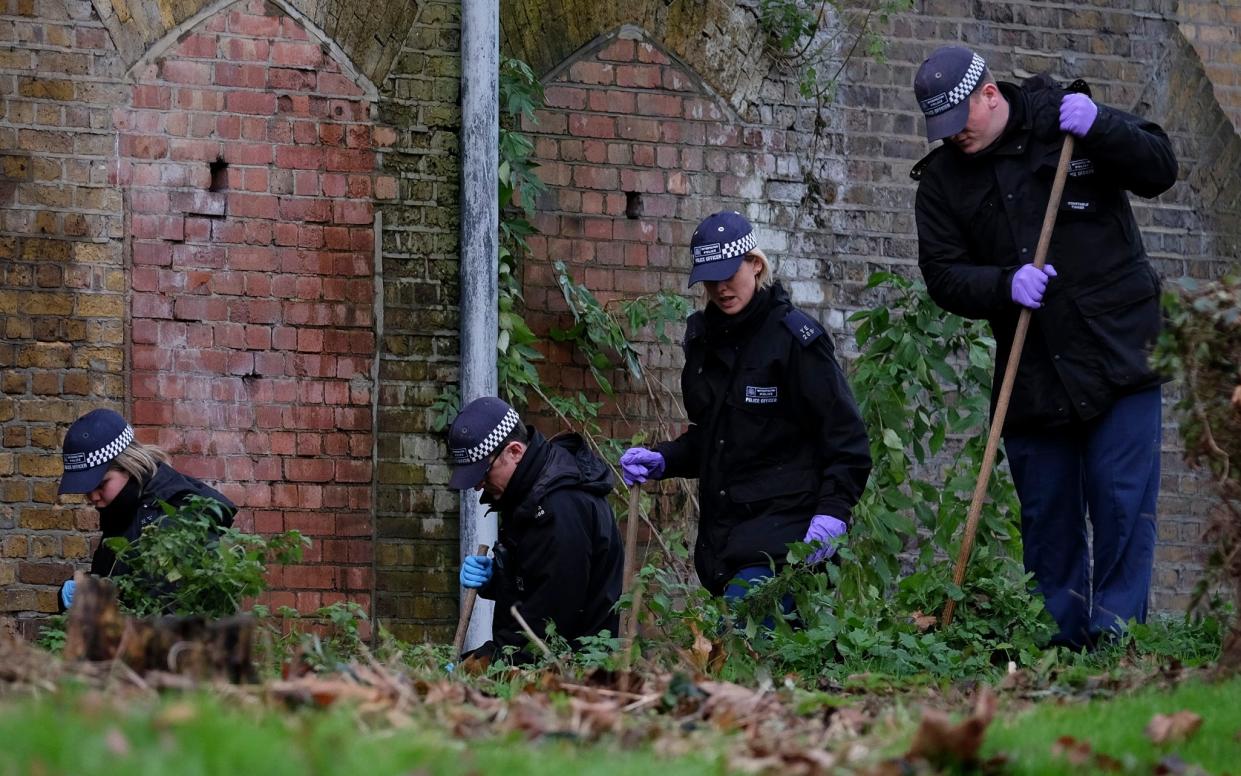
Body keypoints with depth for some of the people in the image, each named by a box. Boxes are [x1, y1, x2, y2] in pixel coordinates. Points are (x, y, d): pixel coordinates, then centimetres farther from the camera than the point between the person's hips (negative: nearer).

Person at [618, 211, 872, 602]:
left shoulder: (795, 337, -6)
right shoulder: (704, 338, 15)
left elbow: (846, 438, -7)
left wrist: (833, 509, -19)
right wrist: (662, 460, 8)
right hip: (722, 534, 7)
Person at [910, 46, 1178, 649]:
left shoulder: (1062, 119, 0)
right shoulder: (943, 180, 6)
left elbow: (1159, 169, -3)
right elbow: (943, 274, 1)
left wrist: (1098, 127, -19)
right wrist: (1005, 284, -17)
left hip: (1119, 353, -3)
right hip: (1032, 376, 3)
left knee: (1122, 503, -7)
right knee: (1047, 517, 6)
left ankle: (1115, 633, -3)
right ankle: (1059, 641, 11)